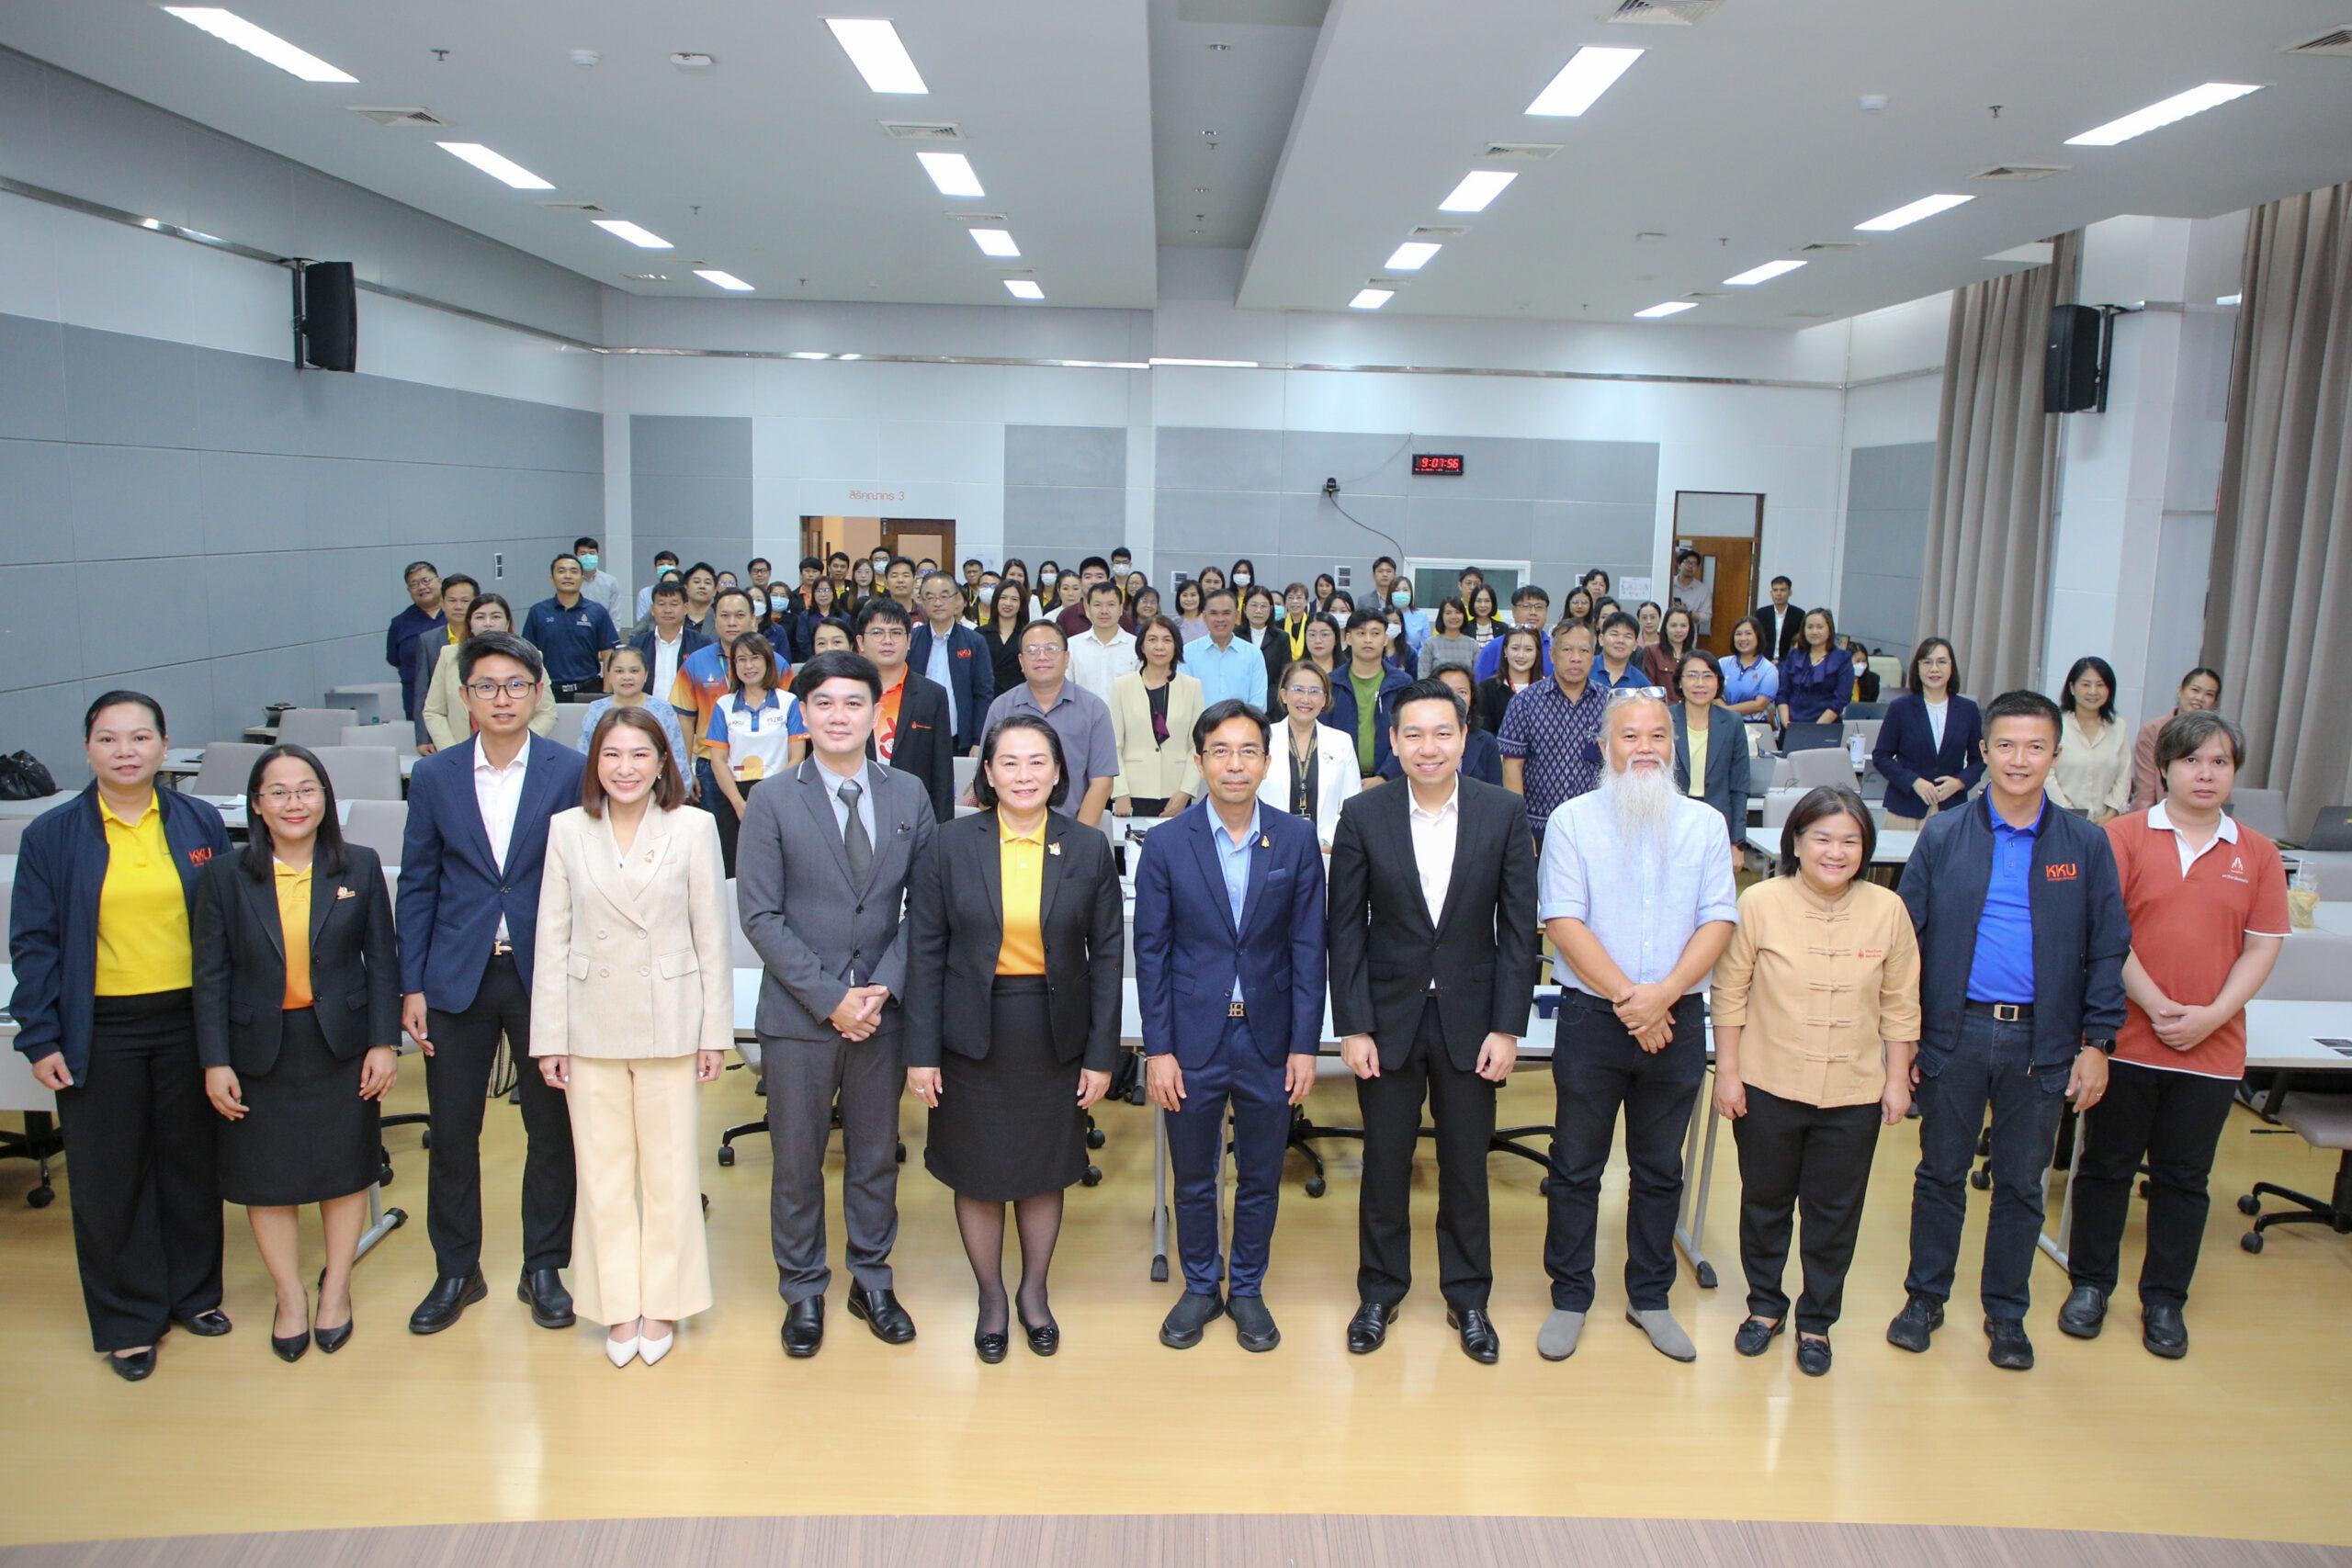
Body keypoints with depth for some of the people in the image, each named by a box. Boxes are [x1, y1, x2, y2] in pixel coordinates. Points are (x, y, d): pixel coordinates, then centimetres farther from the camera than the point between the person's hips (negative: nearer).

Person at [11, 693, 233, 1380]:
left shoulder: (200, 823, 1)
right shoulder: (52, 834, -2)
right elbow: (34, 943, -1)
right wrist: (41, 1039, -5)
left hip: (188, 1021, 1)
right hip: (100, 1032, -1)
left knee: (192, 1163, 13)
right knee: (110, 1177, 8)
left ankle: (195, 1292, 31)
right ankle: (128, 1320, 23)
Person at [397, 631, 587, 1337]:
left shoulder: (571, 771, -3)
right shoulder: (434, 776, 3)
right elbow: (417, 886, 6)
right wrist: (412, 986, 1)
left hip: (546, 978, -1)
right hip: (457, 979, 2)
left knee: (553, 1131, 8)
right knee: (452, 1133, 9)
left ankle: (544, 1268, 25)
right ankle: (456, 1272, 27)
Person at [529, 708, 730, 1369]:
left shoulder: (694, 827, -2)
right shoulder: (566, 829, 2)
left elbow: (713, 936, -1)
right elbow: (552, 939, 3)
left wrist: (715, 1032, -3)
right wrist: (549, 1037, 1)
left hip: (670, 1025, -1)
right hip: (592, 1026, 2)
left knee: (669, 1170, 7)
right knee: (602, 1171, 9)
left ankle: (663, 1303, 23)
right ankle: (618, 1307, 23)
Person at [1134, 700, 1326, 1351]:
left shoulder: (1297, 840, -3)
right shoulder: (1166, 845, -5)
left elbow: (1308, 949, -1)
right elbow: (1151, 952, -3)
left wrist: (1304, 1046, -4)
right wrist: (1158, 1049, -6)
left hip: (1268, 1040, 1)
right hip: (1193, 1040, 0)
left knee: (1260, 1179, 14)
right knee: (1193, 1179, 14)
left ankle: (1247, 1290, 33)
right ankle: (1200, 1286, 34)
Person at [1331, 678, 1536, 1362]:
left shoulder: (1503, 813, -5)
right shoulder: (1363, 816, -6)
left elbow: (1518, 926, -3)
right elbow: (1346, 929, -3)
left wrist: (1507, 1026, -7)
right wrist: (1353, 1027, -7)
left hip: (1470, 1017, 1)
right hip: (1390, 1016, 0)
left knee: (1466, 1165, 12)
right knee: (1385, 1163, 11)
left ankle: (1467, 1297, 30)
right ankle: (1379, 1292, 29)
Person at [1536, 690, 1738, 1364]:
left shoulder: (1705, 824, 5)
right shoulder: (1573, 819, -3)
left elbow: (1718, 921, -2)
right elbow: (1564, 920, -10)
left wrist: (1663, 993, -16)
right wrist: (1626, 996, -15)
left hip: (1676, 1019, 2)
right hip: (1591, 1017, -2)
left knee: (1660, 1170, 14)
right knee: (1577, 1167, 7)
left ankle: (1649, 1297, 28)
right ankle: (1569, 1297, 21)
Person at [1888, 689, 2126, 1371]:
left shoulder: (2086, 845, 2)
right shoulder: (1942, 837, 0)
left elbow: (2108, 950, 4)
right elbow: (1905, 938, 0)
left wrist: (2096, 1043, -1)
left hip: (2043, 1041, 1)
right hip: (1955, 1033, 0)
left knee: (2022, 1182, 12)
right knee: (1941, 1173, 11)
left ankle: (2006, 1313, 28)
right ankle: (1925, 1296, 27)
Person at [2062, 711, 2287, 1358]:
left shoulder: (2257, 854, 4)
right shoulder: (2124, 836, -4)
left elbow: (2263, 946, 2)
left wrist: (2212, 1016, -10)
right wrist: (2157, 1005, -15)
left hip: (2212, 1048, 2)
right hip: (2127, 1040, -2)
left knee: (2183, 1178, 12)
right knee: (2107, 1166, 10)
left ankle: (2164, 1299, 26)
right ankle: (2090, 1284, 24)